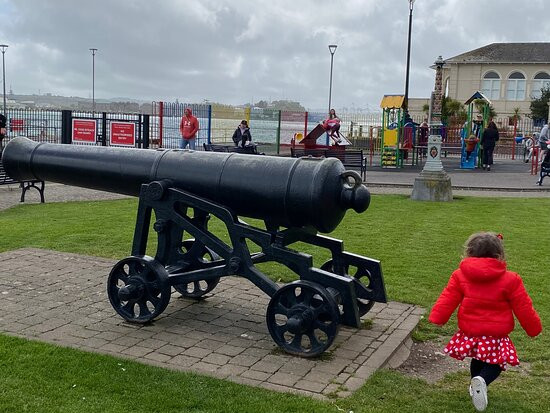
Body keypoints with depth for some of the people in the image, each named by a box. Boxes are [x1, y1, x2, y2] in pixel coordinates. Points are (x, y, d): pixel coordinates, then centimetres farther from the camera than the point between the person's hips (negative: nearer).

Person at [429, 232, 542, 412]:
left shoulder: (460, 276, -5)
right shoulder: (510, 280, -8)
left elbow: (447, 300, -7)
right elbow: (524, 309, -1)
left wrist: (436, 318, -2)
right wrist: (534, 328, 12)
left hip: (469, 334, 3)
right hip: (495, 336, -3)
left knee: (478, 360, 28)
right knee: (495, 363, 14)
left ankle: (476, 387, 32)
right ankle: (482, 381, -14)